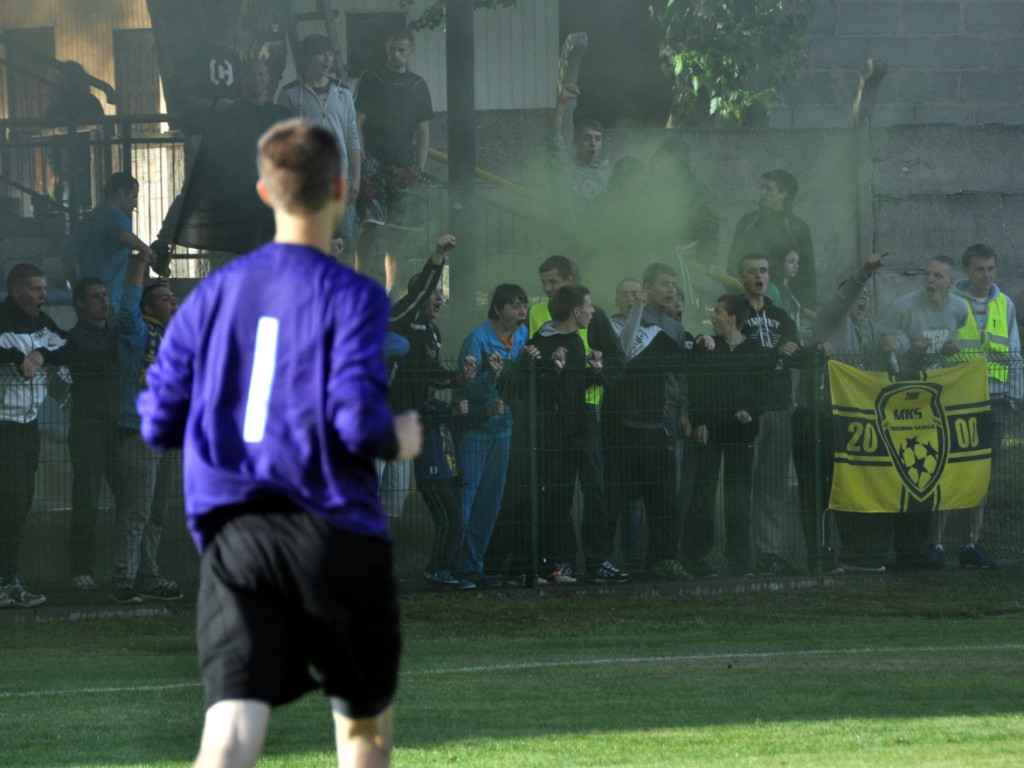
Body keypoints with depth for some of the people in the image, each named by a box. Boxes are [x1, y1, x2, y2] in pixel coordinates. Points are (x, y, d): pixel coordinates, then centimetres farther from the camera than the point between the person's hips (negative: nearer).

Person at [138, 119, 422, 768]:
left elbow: (159, 422, 11)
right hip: (336, 537, -3)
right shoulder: (351, 297, -6)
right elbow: (359, 420, -16)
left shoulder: (214, 294, 9)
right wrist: (401, 439, 6)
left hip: (234, 542, 3)